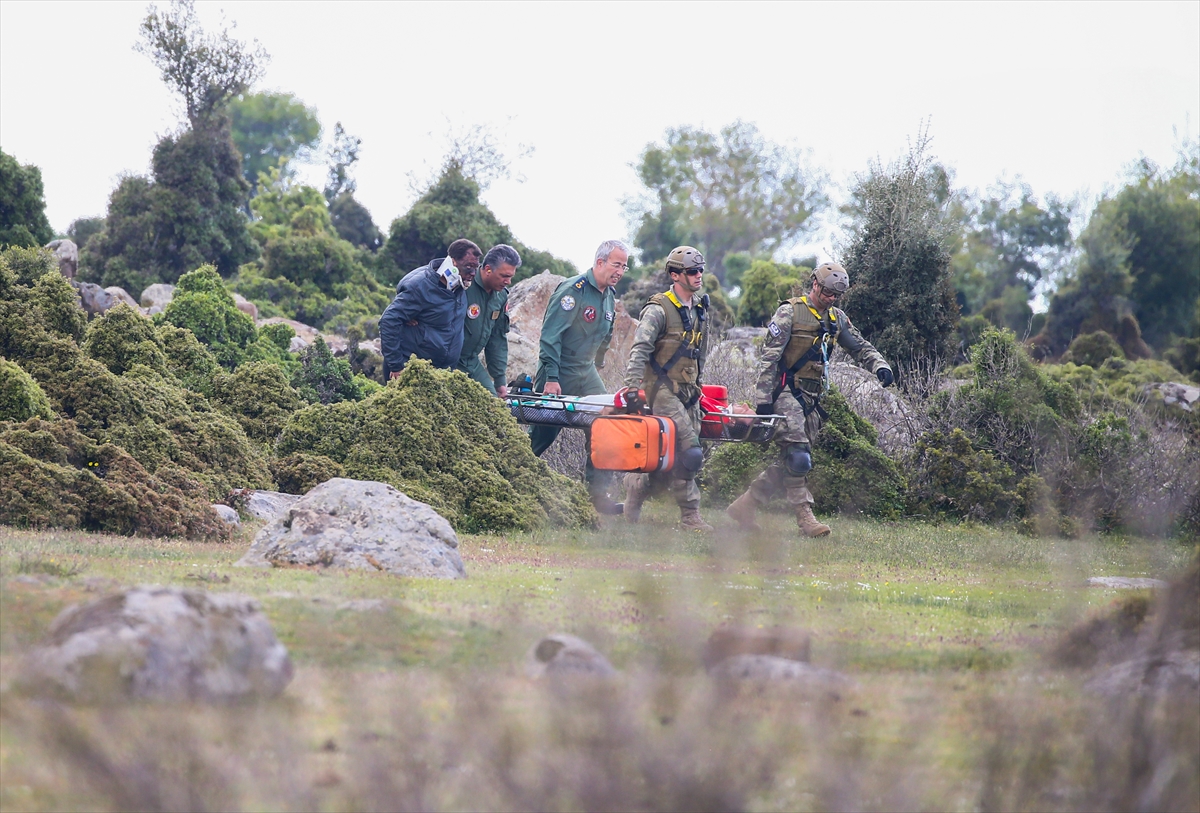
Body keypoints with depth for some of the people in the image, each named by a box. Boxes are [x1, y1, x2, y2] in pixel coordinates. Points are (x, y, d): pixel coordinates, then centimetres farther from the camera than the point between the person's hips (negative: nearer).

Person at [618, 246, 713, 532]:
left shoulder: (700, 310, 14)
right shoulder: (659, 310, -10)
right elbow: (639, 351, -16)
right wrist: (632, 388, -25)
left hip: (689, 391, 8)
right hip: (664, 389, -8)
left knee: (681, 460, 4)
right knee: (689, 453, -16)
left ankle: (636, 483, 23)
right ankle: (690, 516, -9)